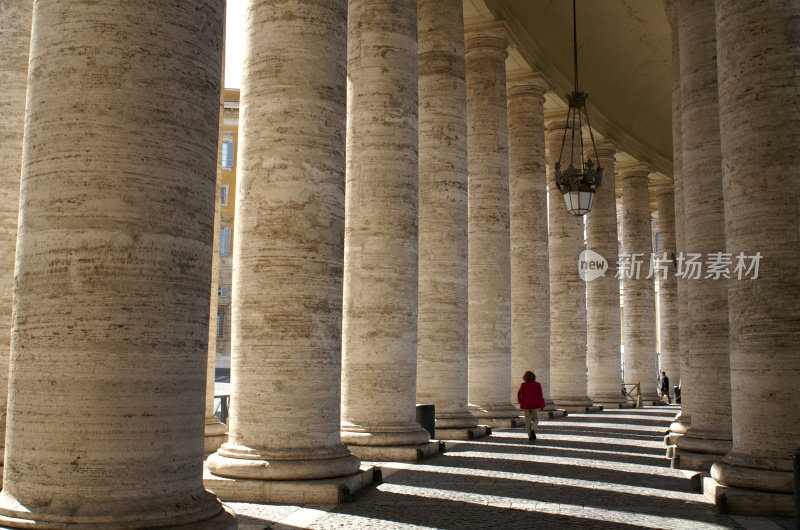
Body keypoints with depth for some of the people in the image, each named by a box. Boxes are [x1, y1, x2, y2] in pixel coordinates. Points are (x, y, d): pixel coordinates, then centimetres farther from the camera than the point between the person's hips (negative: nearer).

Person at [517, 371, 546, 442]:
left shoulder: (523, 385, -5)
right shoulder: (537, 385, -3)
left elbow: (519, 394, -11)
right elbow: (540, 395, -3)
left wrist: (520, 402, 4)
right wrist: (542, 405, 6)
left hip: (526, 405, 0)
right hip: (535, 405, 0)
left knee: (528, 421, 8)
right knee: (535, 419, 15)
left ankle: (530, 436, 6)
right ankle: (533, 430, -11)